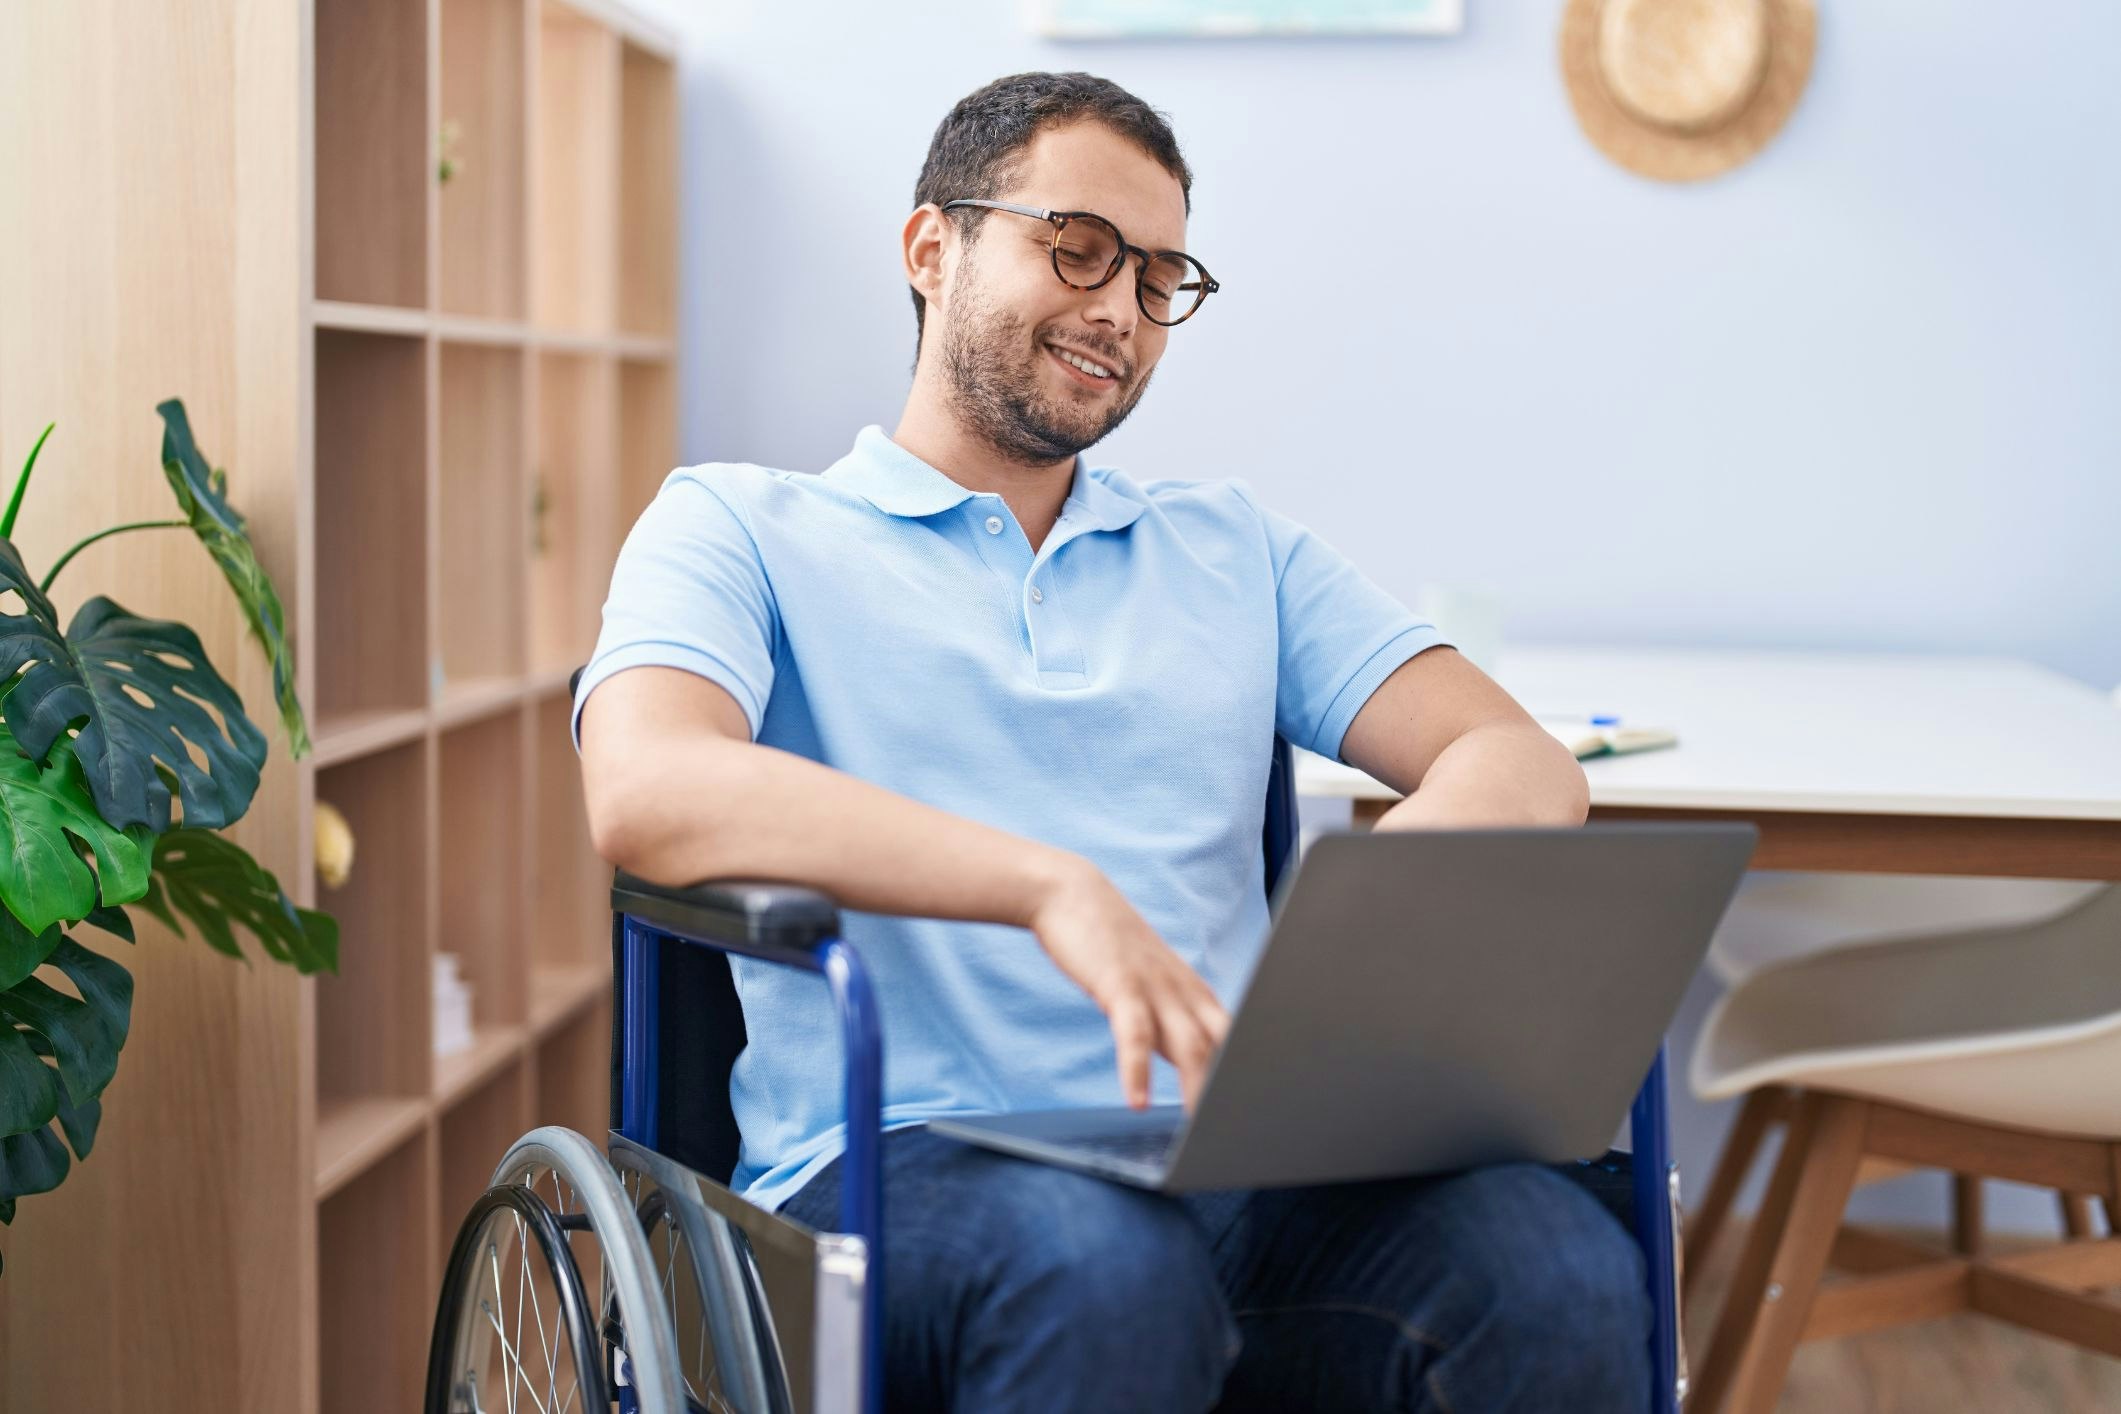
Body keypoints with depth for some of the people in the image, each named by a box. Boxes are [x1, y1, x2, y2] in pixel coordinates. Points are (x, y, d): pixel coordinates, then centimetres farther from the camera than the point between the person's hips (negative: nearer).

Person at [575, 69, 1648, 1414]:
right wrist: (1053, 886, -24)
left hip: (1236, 1163, 3)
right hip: (901, 1163, -2)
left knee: (1566, 1275, -29)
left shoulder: (1237, 546, 25)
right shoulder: (741, 528, 12)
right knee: (1103, 1263, -38)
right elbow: (647, 793, -10)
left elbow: (1524, 768, 11)